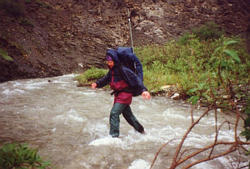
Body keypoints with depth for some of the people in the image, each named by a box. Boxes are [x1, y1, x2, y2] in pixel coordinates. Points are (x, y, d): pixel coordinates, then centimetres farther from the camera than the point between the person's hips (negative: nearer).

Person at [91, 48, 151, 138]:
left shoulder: (123, 70, -23)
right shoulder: (112, 70, 3)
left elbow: (136, 79, -27)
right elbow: (106, 78, 20)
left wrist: (143, 90, -39)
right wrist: (97, 83, 4)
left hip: (125, 95, -9)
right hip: (118, 95, 9)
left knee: (114, 113, -18)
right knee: (128, 114, 22)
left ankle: (114, 135, -13)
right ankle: (140, 130, 41)